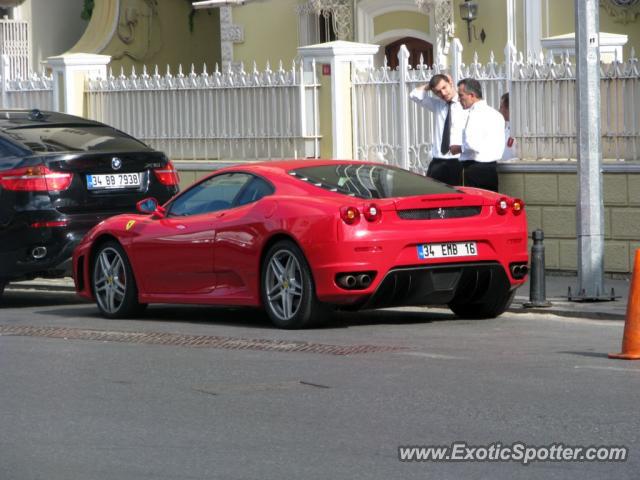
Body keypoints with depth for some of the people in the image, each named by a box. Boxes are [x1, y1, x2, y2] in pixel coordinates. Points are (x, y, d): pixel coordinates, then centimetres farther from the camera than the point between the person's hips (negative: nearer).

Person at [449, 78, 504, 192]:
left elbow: (472, 144, -23)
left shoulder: (475, 114, -12)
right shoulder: (496, 114, 15)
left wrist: (459, 148, -4)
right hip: (492, 169, 9)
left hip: (475, 169, -9)